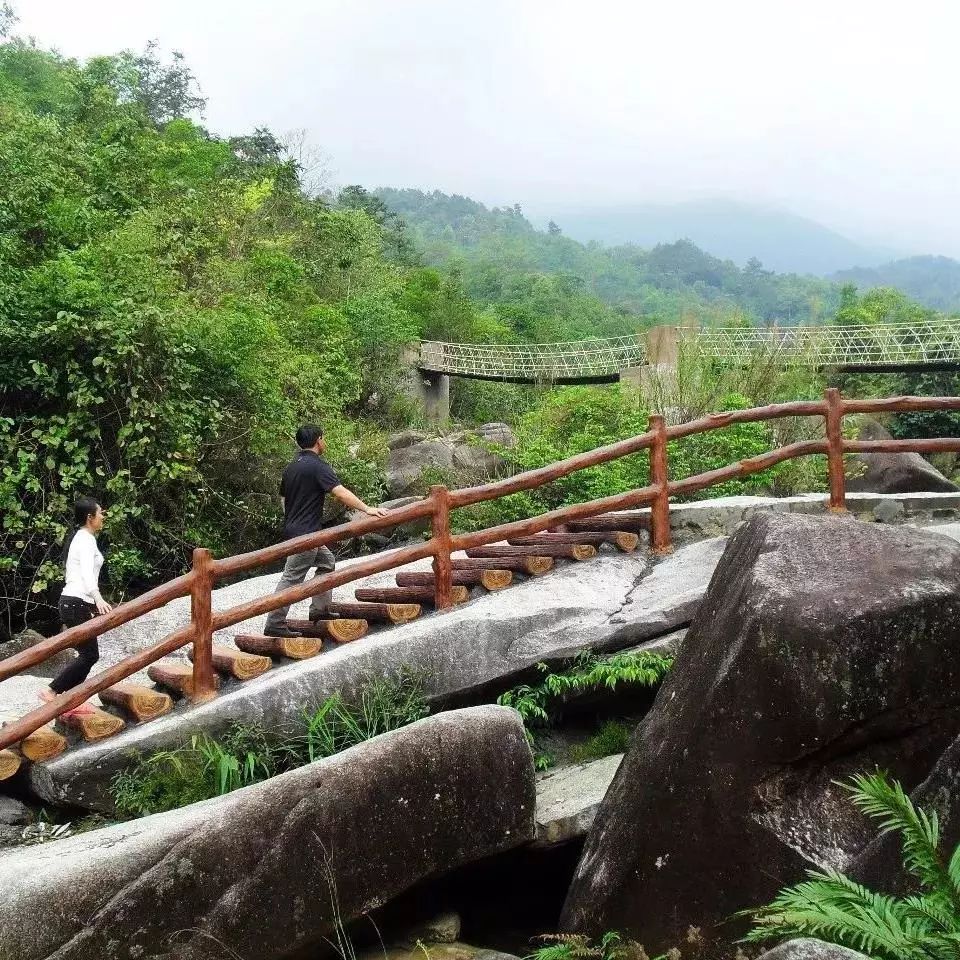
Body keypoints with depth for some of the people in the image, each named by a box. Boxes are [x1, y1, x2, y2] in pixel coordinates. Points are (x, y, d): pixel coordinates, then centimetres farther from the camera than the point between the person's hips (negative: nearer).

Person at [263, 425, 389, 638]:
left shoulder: (290, 468, 14)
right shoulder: (318, 466, -14)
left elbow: (283, 498, 23)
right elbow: (340, 492, -25)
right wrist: (367, 509, -29)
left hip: (292, 528, 9)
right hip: (304, 533, -9)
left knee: (326, 561, 20)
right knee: (292, 578, -6)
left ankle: (319, 609, 20)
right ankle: (274, 624, -4)